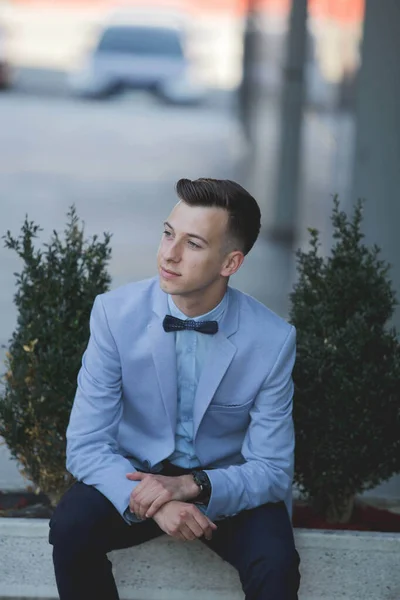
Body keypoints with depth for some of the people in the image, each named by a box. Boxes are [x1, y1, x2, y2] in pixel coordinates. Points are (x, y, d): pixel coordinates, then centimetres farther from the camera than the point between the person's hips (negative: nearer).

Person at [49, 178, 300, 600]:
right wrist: (149, 500, -34)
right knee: (71, 527, -29)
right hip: (137, 474, 1)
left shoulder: (273, 339, -15)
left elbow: (272, 471, -10)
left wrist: (192, 486, -28)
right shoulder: (115, 312, -14)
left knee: (276, 565, -30)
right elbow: (86, 446, -15)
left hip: (223, 485, -1)